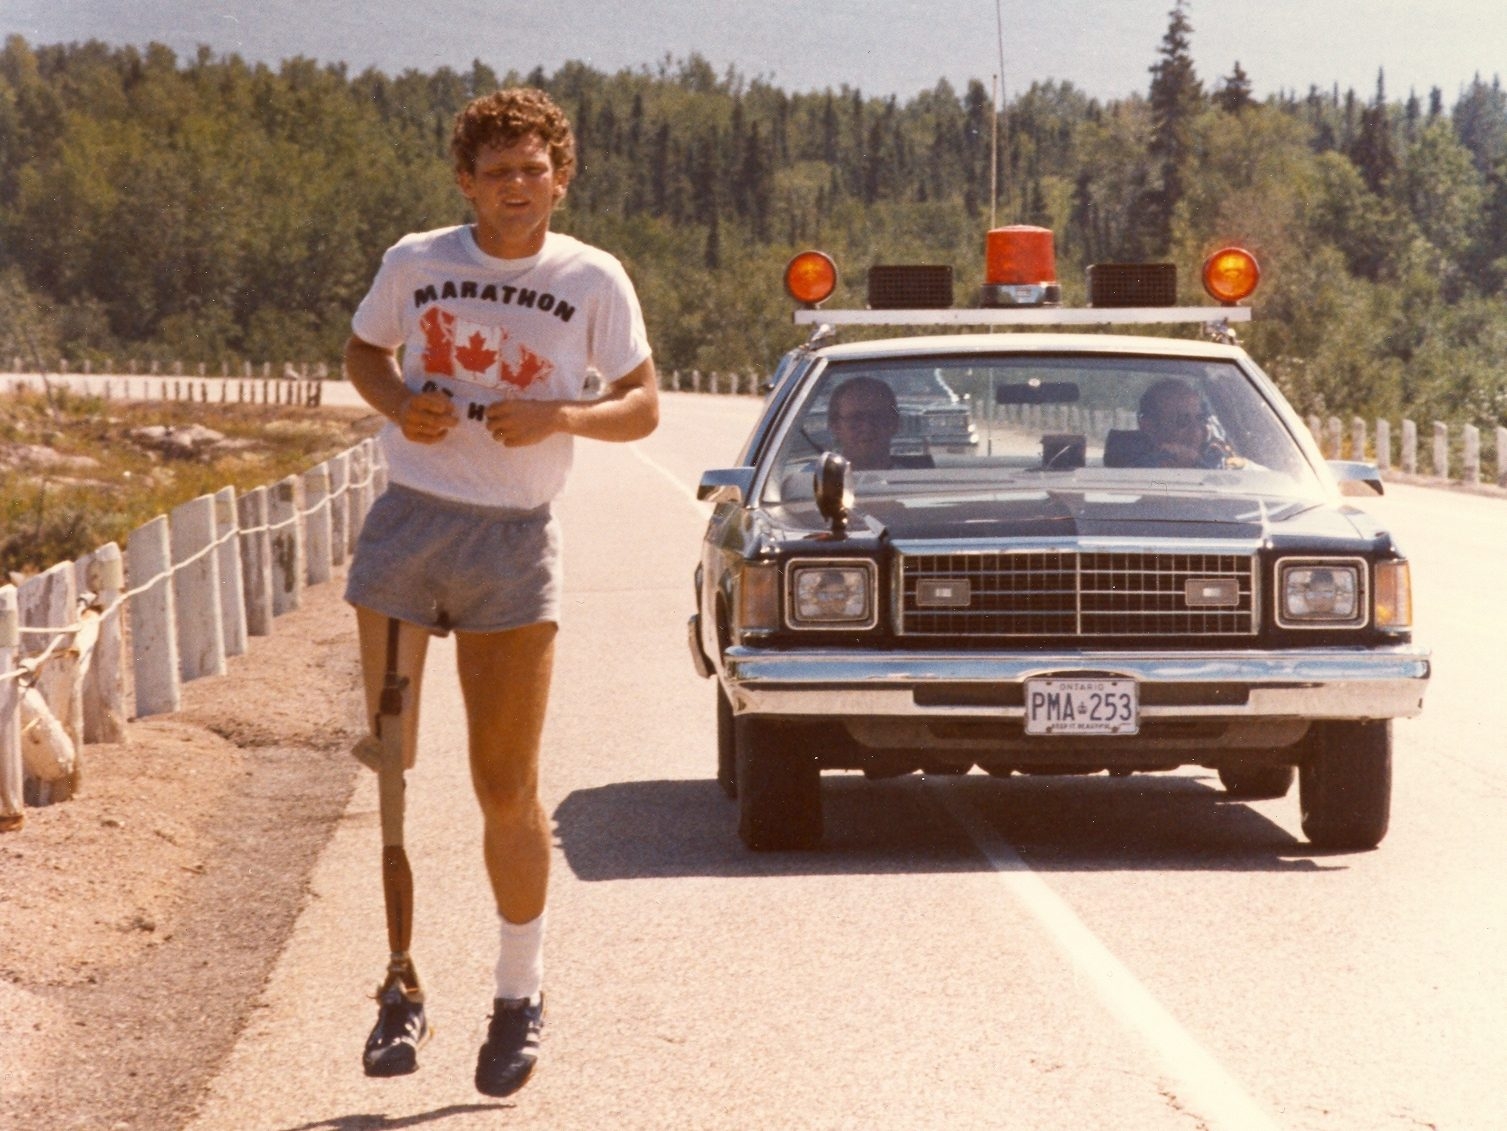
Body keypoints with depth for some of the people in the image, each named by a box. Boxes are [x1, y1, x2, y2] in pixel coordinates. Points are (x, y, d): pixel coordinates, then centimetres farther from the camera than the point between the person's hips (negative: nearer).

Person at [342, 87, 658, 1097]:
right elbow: (362, 351, 18)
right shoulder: (417, 262, 3)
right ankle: (401, 989, 12)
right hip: (408, 523, 2)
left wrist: (559, 416, -18)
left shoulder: (593, 279, -1)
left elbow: (643, 406, 2)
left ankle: (521, 994, 21)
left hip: (514, 541, -1)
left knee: (508, 792, 3)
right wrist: (400, 404, -4)